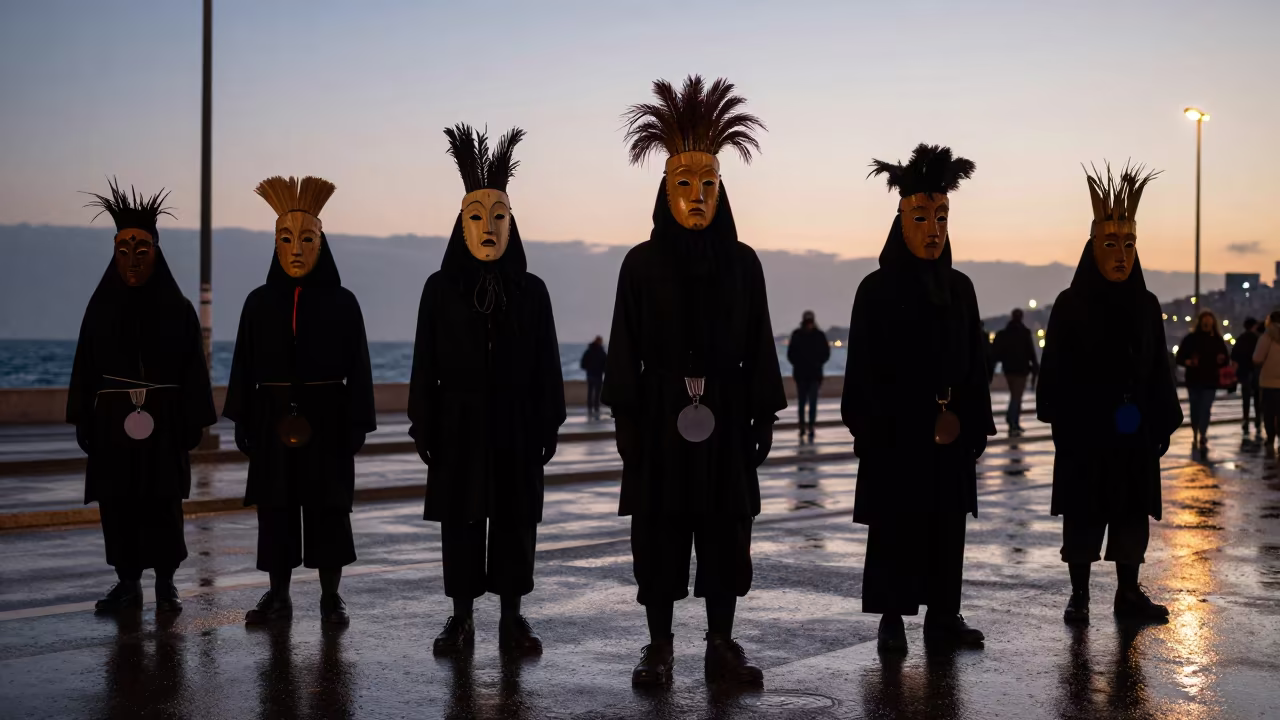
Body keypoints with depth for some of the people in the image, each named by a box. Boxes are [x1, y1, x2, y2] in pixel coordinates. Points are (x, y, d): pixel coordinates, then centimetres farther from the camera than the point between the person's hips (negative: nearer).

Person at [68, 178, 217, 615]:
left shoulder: (178, 309, 1)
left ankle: (166, 584, 9)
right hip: (113, 420, 2)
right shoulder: (101, 307, 4)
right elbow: (86, 366, 4)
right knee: (118, 505, 4)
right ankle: (128, 583, 14)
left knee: (163, 505, 0)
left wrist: (194, 421, -4)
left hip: (163, 420, -2)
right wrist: (83, 421, 0)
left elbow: (193, 367, 1)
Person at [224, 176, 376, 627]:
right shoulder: (259, 302, 3)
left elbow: (357, 365, -2)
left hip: (326, 420, -2)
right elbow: (245, 365, 5)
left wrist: (357, 423, -6)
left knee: (328, 508, 3)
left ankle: (331, 597, 12)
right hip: (274, 421, 2)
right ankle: (278, 596, 15)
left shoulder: (342, 302, -2)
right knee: (275, 509, 6)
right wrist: (242, 421, 1)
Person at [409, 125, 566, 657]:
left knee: (516, 521, 4)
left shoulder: (532, 291, 3)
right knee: (460, 522, 4)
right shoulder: (440, 288, 1)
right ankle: (461, 619, 14)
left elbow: (547, 364, 4)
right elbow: (425, 363, 1)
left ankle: (512, 618, 14)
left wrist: (549, 425, 1)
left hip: (516, 426, 1)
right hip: (459, 425, 0)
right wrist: (423, 426, -3)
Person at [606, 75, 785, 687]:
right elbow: (626, 347, 0)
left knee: (725, 535, 5)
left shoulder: (743, 263, 4)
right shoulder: (642, 263, 0)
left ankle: (721, 646, 15)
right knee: (659, 535, 3)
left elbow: (758, 344, 6)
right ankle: (659, 647, 13)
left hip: (724, 415, 2)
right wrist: (624, 417, -5)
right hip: (661, 415, -1)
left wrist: (765, 415, 2)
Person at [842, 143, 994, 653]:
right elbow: (866, 368, -7)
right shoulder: (877, 289, -4)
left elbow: (975, 361, 10)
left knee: (947, 526, 7)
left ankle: (943, 617, 15)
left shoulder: (960, 287, 9)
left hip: (951, 430, 4)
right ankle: (892, 620, 7)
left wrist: (973, 423, 3)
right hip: (896, 434, -4)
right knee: (895, 527, 0)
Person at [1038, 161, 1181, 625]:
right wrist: (1059, 423, -13)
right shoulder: (1071, 305, -6)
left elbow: (1159, 370, 8)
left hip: (1134, 434, 4)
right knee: (1083, 514, 3)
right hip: (1085, 433, -3)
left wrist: (1165, 422, 5)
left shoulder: (1146, 306, 5)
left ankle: (1129, 593, 20)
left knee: (1132, 514, 9)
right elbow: (1055, 371, -7)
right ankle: (1079, 595, 12)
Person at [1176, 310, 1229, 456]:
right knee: (1195, 409, 11)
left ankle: (1202, 439, -13)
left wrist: (1221, 360, -15)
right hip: (1194, 380, 1)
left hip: (1210, 381, -1)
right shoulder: (1190, 338, -1)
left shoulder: (1217, 339, 2)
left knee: (1205, 410, -10)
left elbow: (1225, 361, 7)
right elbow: (1180, 357, 0)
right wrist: (1188, 362, -20)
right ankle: (1195, 436, 27)